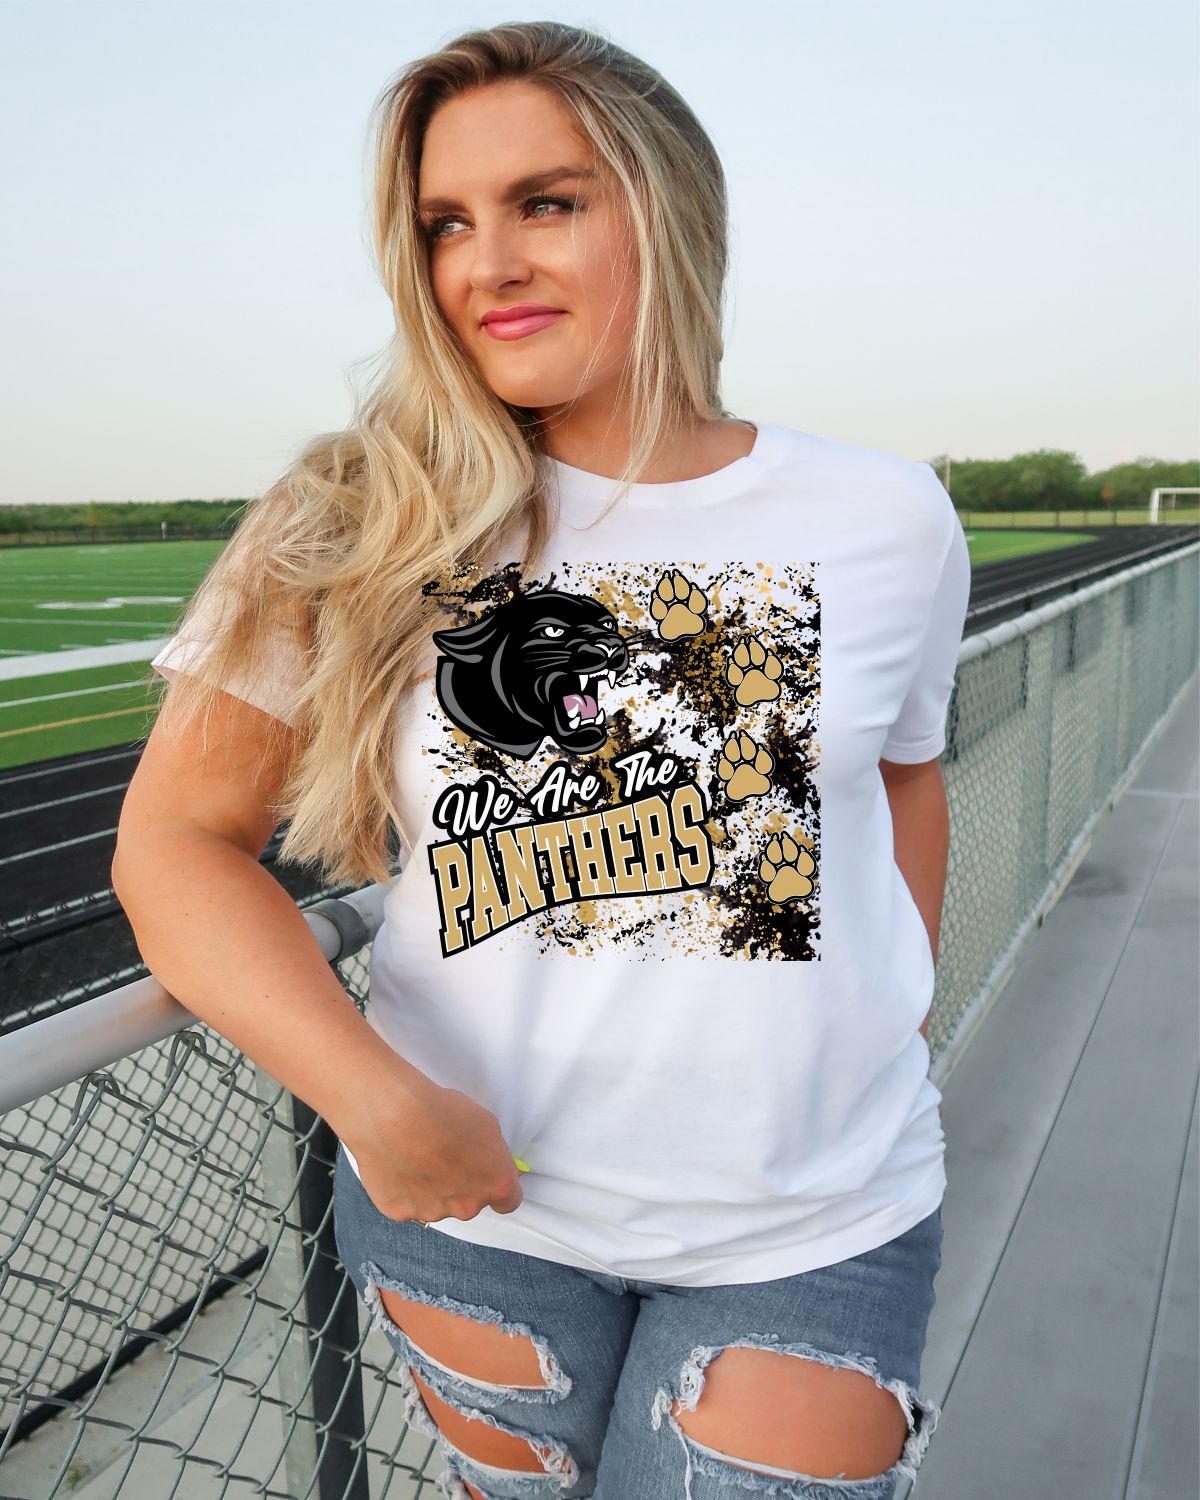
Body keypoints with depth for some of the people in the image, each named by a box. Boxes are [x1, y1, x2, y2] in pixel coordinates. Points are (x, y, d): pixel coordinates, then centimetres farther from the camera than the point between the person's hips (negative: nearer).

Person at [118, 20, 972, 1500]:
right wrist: (376, 1099, -20)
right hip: (473, 1200, 1)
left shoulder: (890, 520, -4)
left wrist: (899, 1035, 10)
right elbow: (176, 838, -8)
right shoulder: (365, 529, -10)